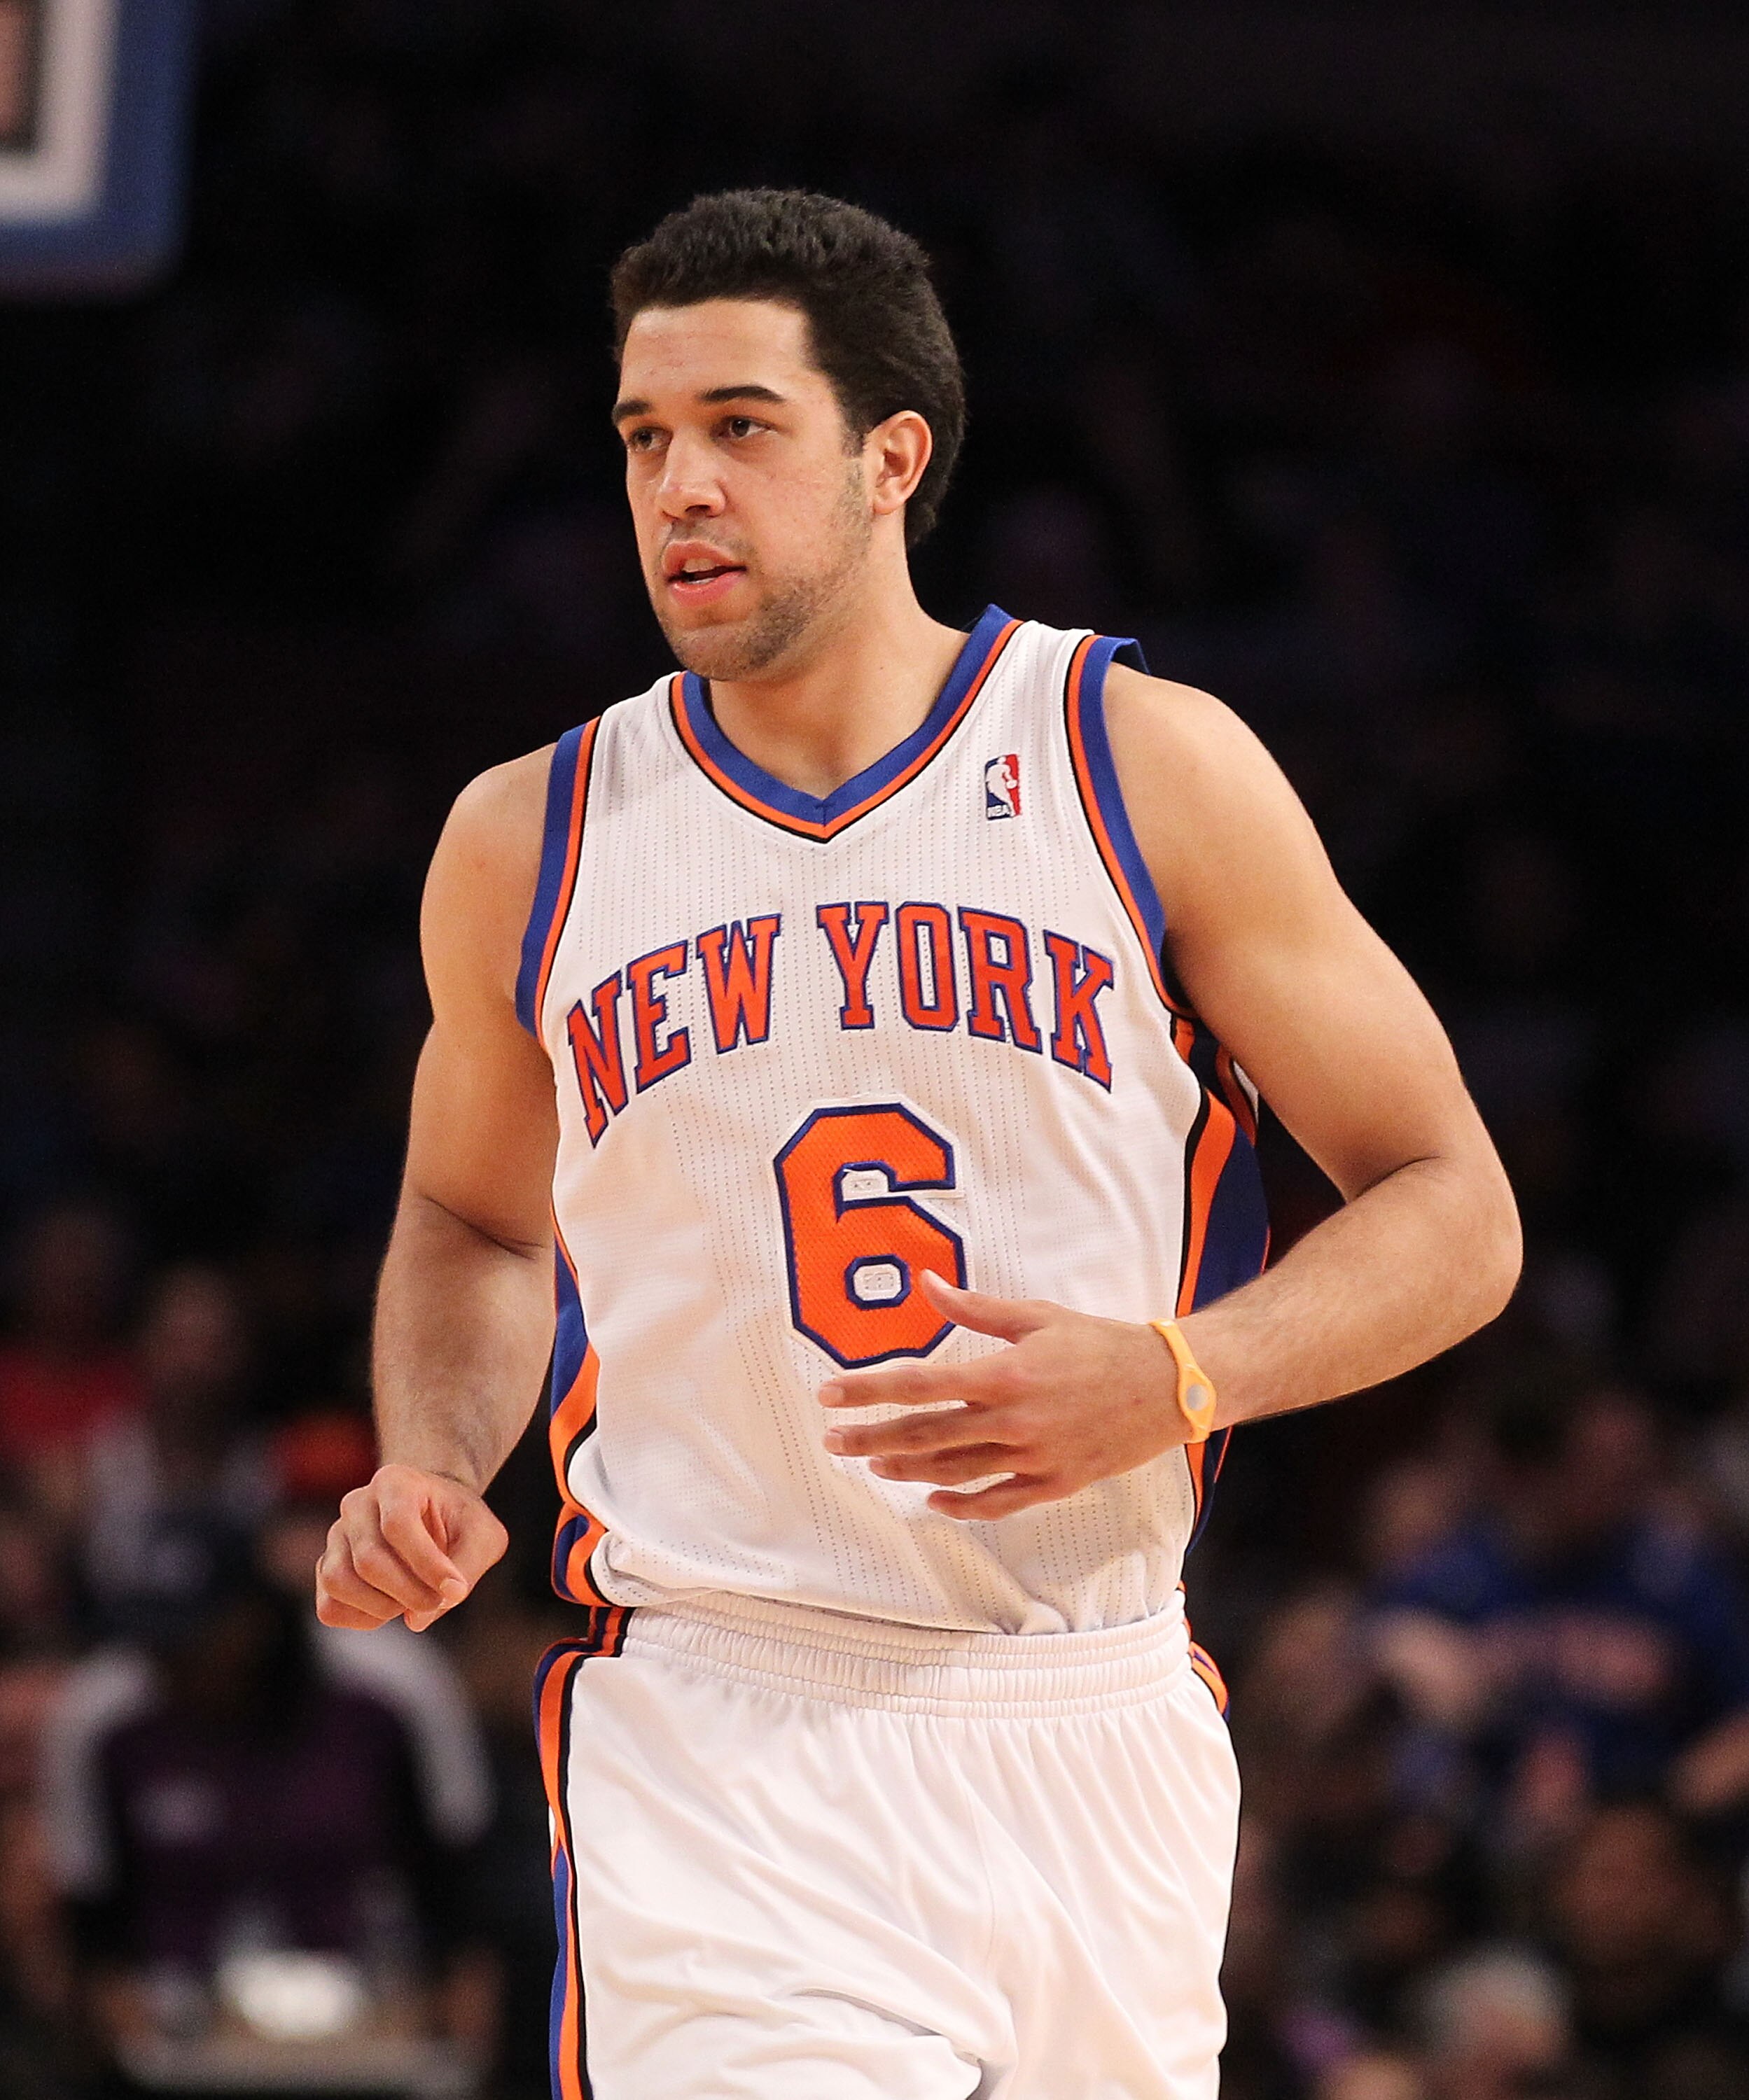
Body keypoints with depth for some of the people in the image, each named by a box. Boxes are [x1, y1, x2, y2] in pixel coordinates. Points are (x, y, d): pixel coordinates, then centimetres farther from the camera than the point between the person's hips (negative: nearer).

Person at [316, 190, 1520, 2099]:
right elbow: (474, 1222, 25)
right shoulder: (530, 843, 6)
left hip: (1093, 1732, 1)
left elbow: (1453, 1216, 2)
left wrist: (1172, 1379, -16)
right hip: (714, 1745, -1)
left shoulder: (1147, 764, 0)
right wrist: (430, 1470, 4)